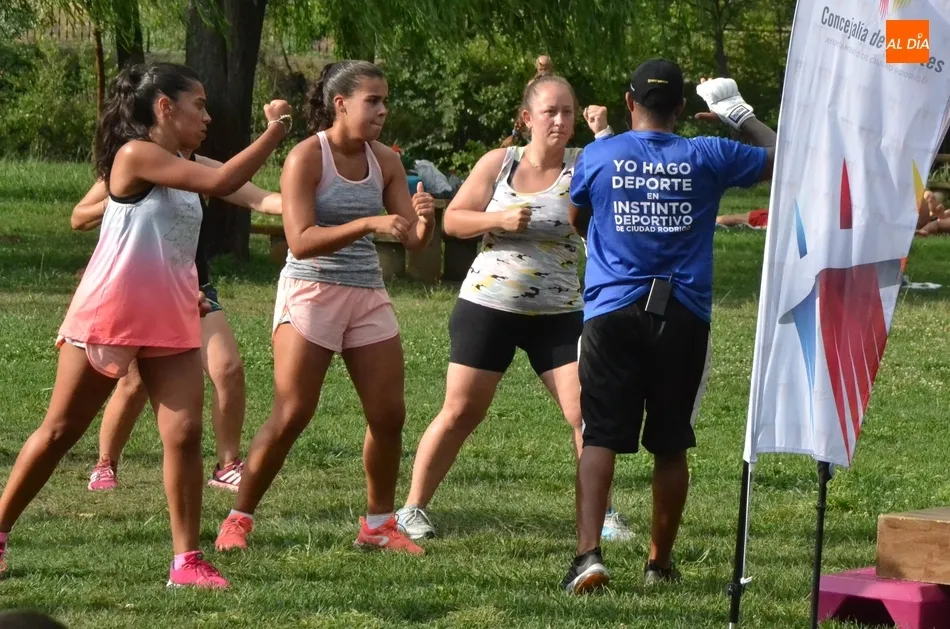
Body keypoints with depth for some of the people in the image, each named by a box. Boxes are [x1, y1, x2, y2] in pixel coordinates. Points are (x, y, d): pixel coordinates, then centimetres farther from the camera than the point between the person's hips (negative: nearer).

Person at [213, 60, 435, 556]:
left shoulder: (384, 161, 6)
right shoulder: (307, 157, -11)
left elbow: (414, 241, 7)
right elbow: (301, 240, -21)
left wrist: (423, 219, -17)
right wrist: (370, 224, -30)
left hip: (367, 295, 6)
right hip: (311, 292, -6)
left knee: (389, 416, 3)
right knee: (290, 417, -8)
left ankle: (379, 525, 18)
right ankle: (238, 519, 4)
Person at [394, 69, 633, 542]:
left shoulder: (582, 168, -3)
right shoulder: (498, 163, -1)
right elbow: (453, 220, 1)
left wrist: (603, 135, -23)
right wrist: (499, 220, -15)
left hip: (558, 315, 0)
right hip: (488, 308, 0)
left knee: (586, 412, -5)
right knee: (460, 413, 3)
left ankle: (602, 513, 8)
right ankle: (413, 508, 12)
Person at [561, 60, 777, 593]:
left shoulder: (597, 157, 2)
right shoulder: (707, 158, 2)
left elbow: (578, 222, 20)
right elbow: (783, 160, 14)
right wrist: (743, 117, 26)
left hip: (613, 314, -1)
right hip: (683, 318, 1)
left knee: (602, 438, -2)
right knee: (671, 444, 11)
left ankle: (589, 553, -19)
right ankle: (661, 562, 19)